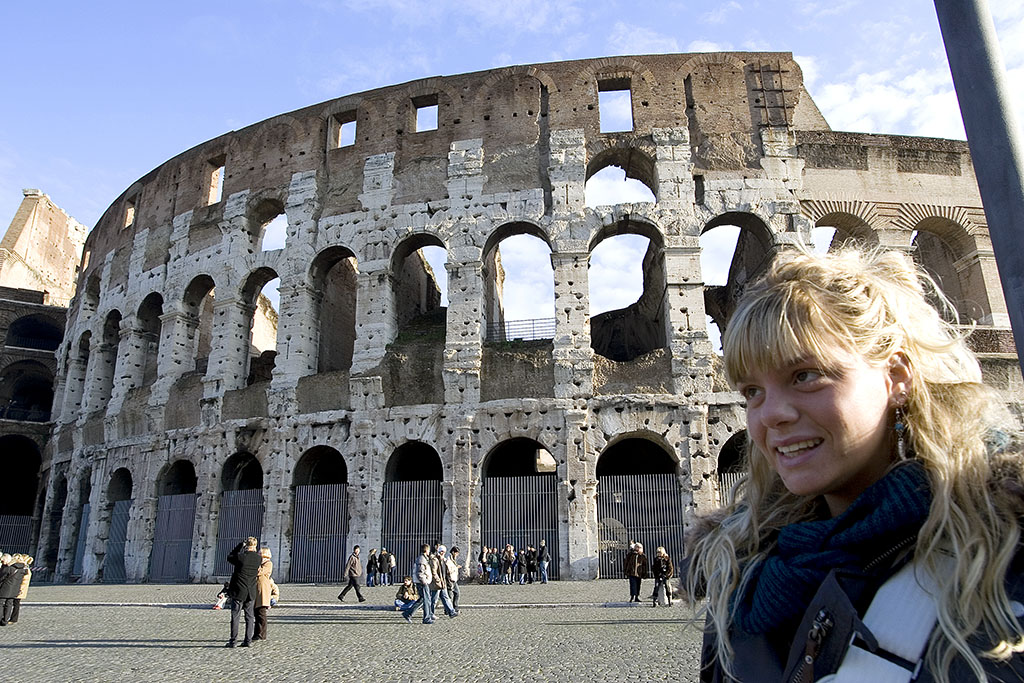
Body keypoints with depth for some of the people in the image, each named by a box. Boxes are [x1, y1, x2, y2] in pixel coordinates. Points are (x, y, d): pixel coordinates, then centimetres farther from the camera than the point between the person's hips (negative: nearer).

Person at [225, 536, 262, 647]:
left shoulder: (240, 557, -16)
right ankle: (248, 641, 11)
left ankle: (233, 641, 8)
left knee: (235, 616, 6)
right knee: (250, 617, 11)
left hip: (238, 592, -3)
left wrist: (241, 544, 5)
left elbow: (229, 557, 4)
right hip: (251, 593, 3)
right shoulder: (259, 558, -6)